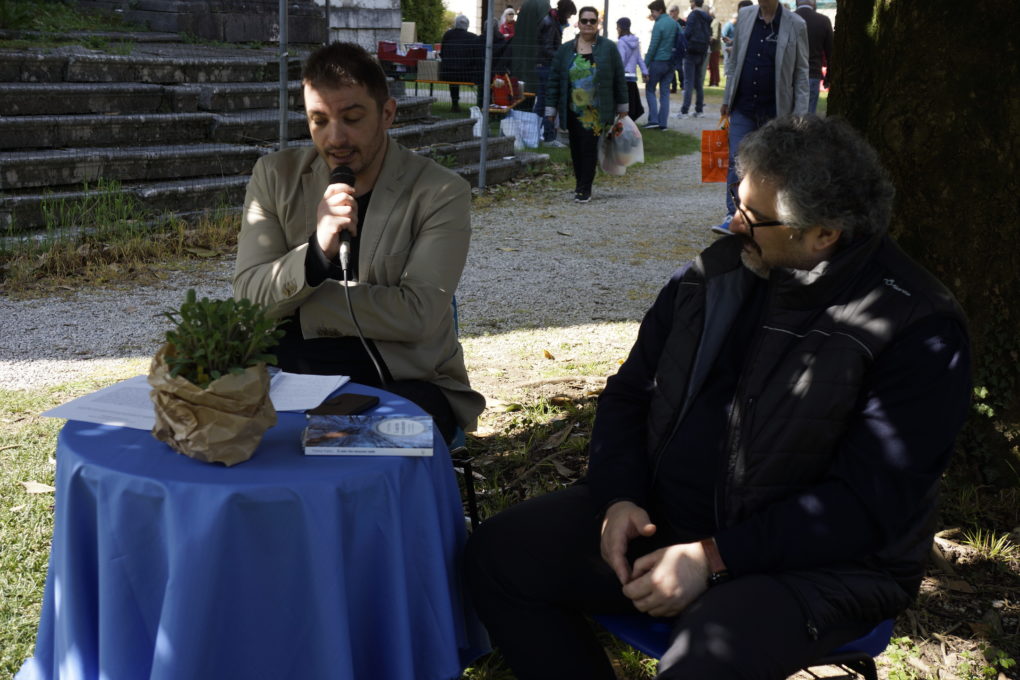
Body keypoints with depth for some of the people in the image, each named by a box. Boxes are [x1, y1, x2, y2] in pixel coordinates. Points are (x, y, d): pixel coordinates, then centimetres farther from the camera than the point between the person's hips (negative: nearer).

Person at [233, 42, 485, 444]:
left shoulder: (442, 194, -5)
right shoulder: (275, 176, 4)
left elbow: (417, 313, -15)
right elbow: (247, 297, -4)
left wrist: (294, 306, -12)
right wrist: (317, 250, -24)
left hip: (406, 380, -2)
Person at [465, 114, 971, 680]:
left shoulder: (917, 329, -14)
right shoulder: (718, 271, 4)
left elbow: (869, 504, -19)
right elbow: (629, 393, 11)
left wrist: (715, 557, -23)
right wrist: (621, 499, -8)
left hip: (816, 563, -6)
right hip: (661, 514, 6)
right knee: (495, 557, -6)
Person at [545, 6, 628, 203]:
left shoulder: (609, 48, 1)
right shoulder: (565, 50, 6)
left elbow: (619, 78, 4)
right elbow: (555, 80, 7)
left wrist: (622, 105, 4)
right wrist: (551, 109, 3)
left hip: (596, 111, -3)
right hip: (572, 111, 3)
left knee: (589, 147, -9)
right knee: (576, 148, 8)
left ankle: (585, 189, -6)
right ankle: (580, 183, 23)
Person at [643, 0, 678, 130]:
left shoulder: (659, 25, -13)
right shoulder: (674, 23, 9)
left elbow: (653, 47, -14)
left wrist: (645, 65, -10)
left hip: (658, 61, -6)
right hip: (670, 63, 6)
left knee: (650, 90, 6)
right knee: (665, 92, 8)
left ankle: (653, 119, -3)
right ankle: (663, 122, 5)